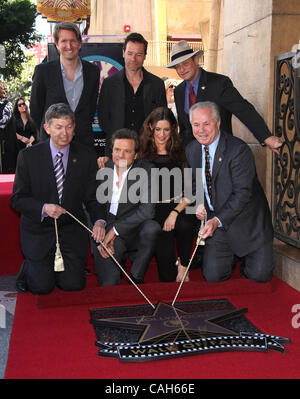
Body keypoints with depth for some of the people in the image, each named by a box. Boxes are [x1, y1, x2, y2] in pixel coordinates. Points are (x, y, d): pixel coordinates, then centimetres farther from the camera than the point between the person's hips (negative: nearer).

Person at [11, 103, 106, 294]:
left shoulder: (86, 155, -1)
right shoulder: (28, 155, -5)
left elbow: (93, 196, 1)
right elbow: (17, 199, -4)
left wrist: (99, 220, -19)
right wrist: (44, 208, -23)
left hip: (72, 230, 2)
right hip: (38, 230, -1)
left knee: (74, 284, -7)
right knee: (42, 286, -10)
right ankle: (29, 267, 24)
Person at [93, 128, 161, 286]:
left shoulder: (145, 170, -8)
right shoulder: (102, 170, 0)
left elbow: (147, 211, -17)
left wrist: (115, 230, -17)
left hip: (133, 232, 0)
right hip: (106, 233, 0)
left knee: (151, 227, -34)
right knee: (109, 285, -18)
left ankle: (136, 277, -13)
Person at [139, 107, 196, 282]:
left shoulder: (180, 153, 6)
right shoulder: (143, 153, 6)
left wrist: (175, 212, -14)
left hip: (180, 206, 1)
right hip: (154, 210, -1)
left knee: (184, 225, -37)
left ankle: (183, 266, -7)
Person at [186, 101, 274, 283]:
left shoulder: (239, 150, -19)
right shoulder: (191, 149, 2)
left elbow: (242, 193, -22)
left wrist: (217, 220, -29)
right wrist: (199, 203, -6)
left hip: (247, 222, -4)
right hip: (216, 220, 4)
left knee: (259, 274, -6)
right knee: (213, 275, -5)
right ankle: (232, 254, 27)